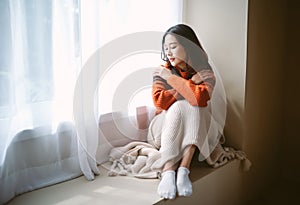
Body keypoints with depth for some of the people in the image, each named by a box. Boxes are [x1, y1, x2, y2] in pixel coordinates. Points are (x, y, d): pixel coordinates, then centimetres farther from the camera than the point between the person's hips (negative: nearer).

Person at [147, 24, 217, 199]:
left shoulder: (205, 72, -4)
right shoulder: (162, 71, 0)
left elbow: (200, 98, -26)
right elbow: (159, 101, -17)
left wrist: (172, 78, -17)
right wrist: (190, 85, -16)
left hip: (194, 131, 0)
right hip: (165, 130, 0)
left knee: (192, 107, -29)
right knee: (178, 107, -30)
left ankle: (184, 169, -37)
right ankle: (168, 171, -39)